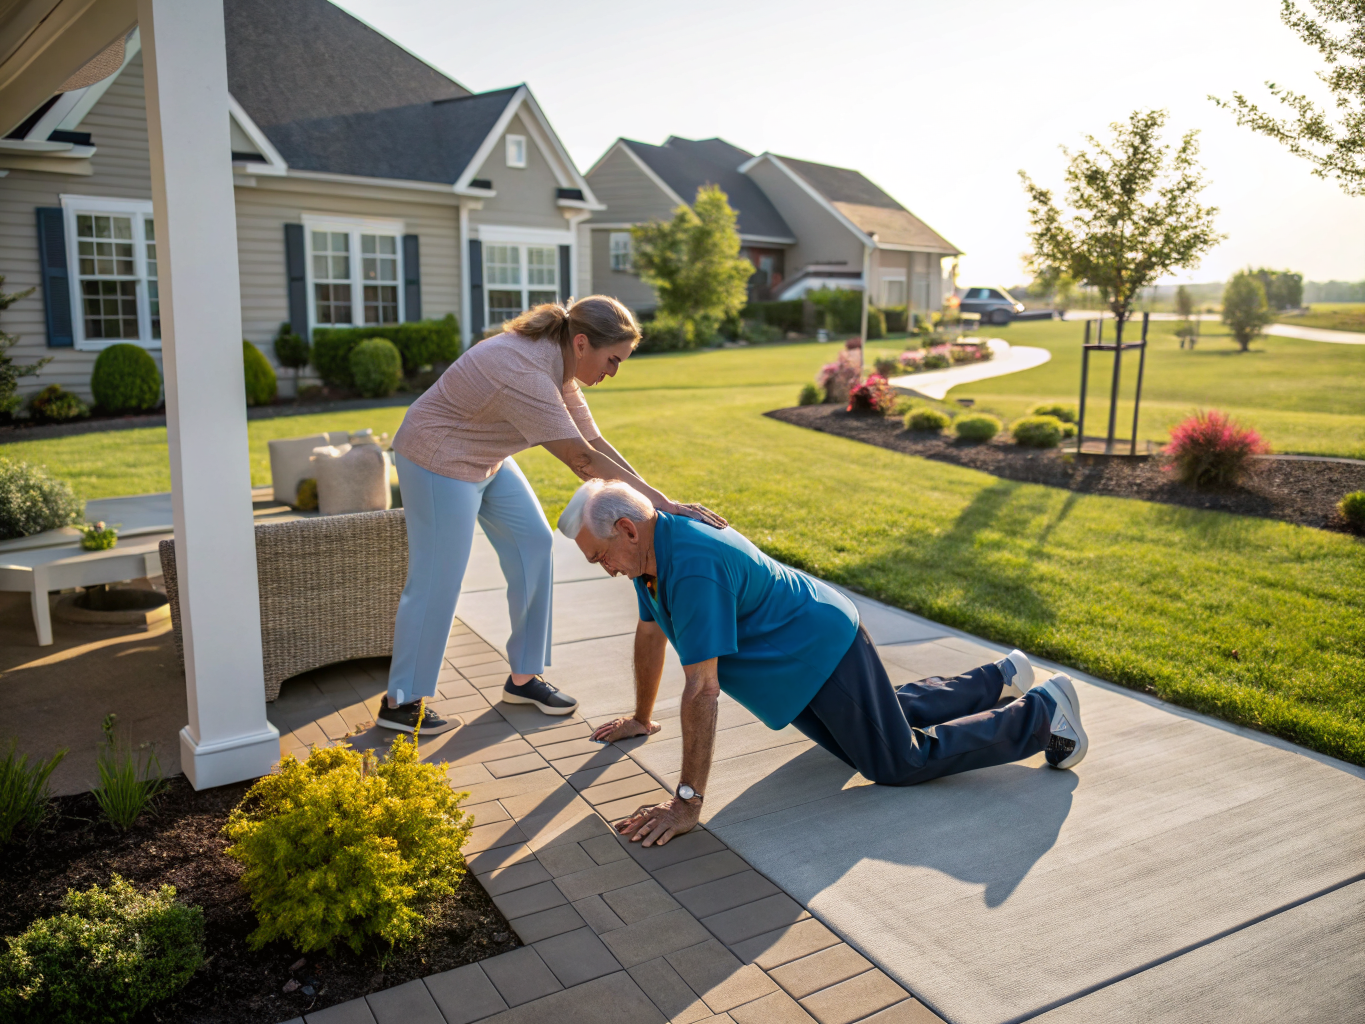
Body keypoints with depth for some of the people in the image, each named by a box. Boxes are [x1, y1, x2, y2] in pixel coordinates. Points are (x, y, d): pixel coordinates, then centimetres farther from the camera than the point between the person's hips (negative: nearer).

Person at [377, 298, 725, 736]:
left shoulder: (560, 366, -4)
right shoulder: (526, 373, -33)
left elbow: (596, 442, -5)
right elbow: (583, 460, -33)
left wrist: (656, 500, -12)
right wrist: (660, 502, -30)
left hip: (485, 459, 10)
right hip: (440, 462, -10)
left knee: (533, 544, 6)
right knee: (435, 580, -5)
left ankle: (524, 677, 17)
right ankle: (400, 702, 12)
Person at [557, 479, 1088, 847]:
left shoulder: (692, 567, -34)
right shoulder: (652, 552, -3)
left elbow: (702, 688, -36)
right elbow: (651, 632, 12)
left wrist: (687, 802, -32)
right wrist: (641, 718, 22)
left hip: (824, 647, -10)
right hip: (801, 661, 10)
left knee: (899, 761, -1)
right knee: (880, 720, 28)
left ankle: (1042, 712, 13)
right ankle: (998, 678, 41)